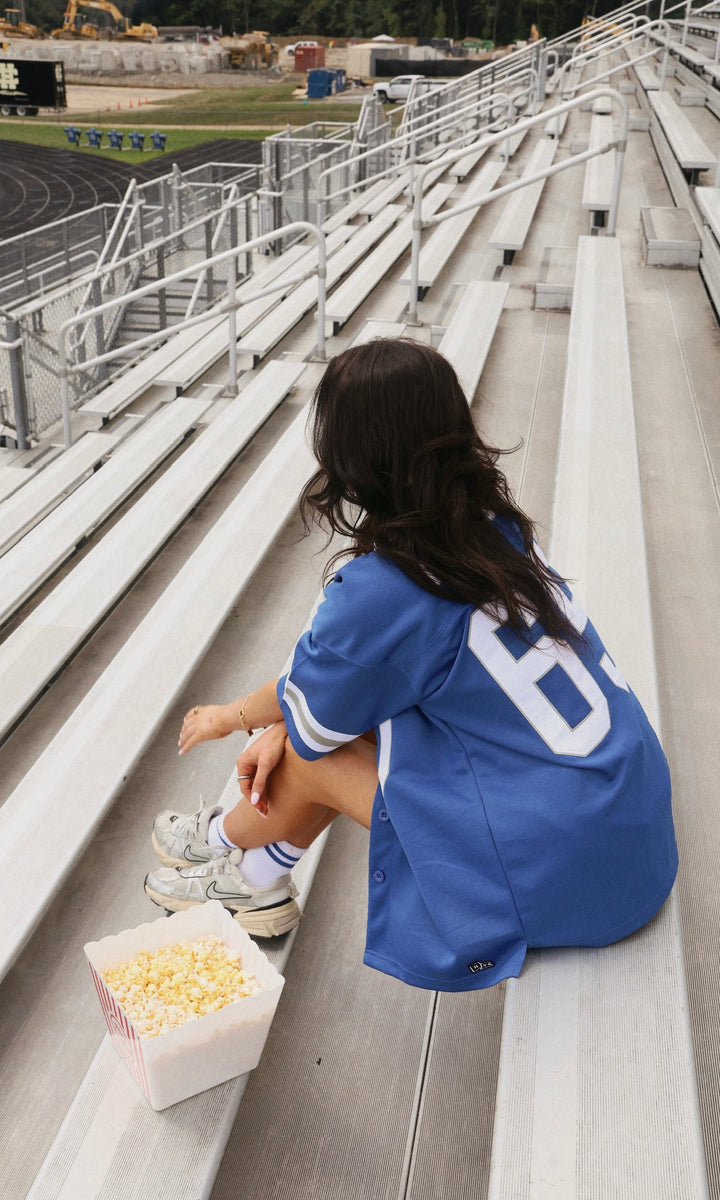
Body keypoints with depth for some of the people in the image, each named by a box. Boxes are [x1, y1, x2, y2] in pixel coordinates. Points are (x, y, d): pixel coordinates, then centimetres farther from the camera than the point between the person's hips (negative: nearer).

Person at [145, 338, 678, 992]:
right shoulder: (494, 524, 1)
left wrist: (232, 715, 19)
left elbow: (311, 720, 0)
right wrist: (281, 728, 8)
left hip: (562, 869, -8)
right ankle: (260, 877, 25)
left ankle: (223, 839, 36)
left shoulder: (379, 590, -22)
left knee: (314, 754, 3)